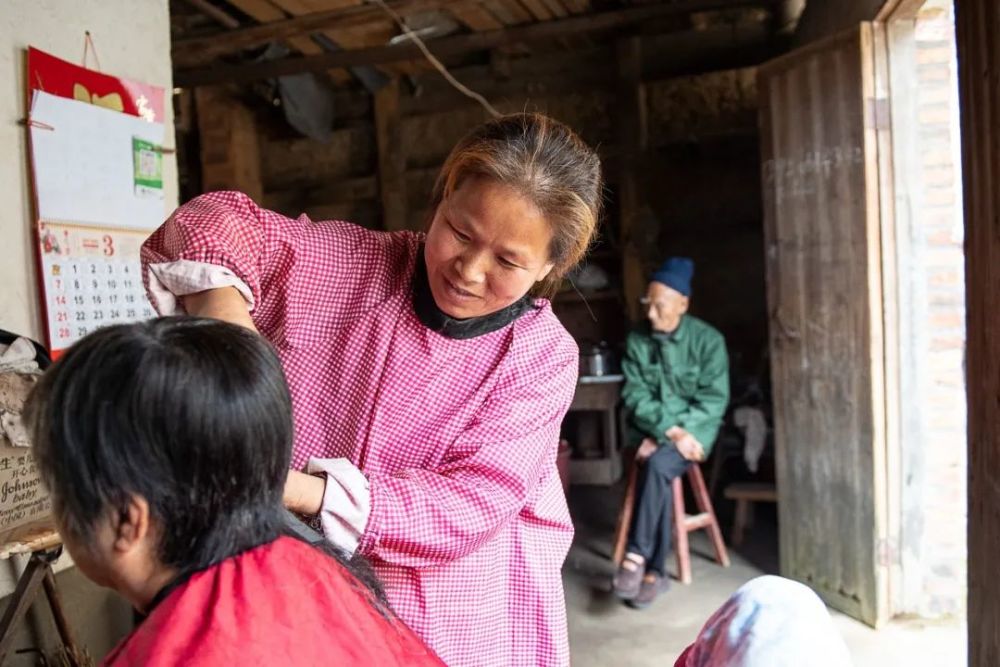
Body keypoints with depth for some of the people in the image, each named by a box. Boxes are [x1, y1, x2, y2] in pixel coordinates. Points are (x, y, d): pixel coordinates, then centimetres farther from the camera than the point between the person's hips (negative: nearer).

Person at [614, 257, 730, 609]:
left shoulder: (707, 339, -7)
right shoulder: (636, 341, 0)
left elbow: (714, 400, -10)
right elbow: (635, 396, -5)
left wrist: (671, 435, -19)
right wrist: (671, 430, -21)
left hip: (694, 429, -2)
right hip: (652, 429, 2)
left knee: (657, 465, -31)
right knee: (657, 472, -27)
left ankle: (636, 555, -23)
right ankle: (655, 570, -18)